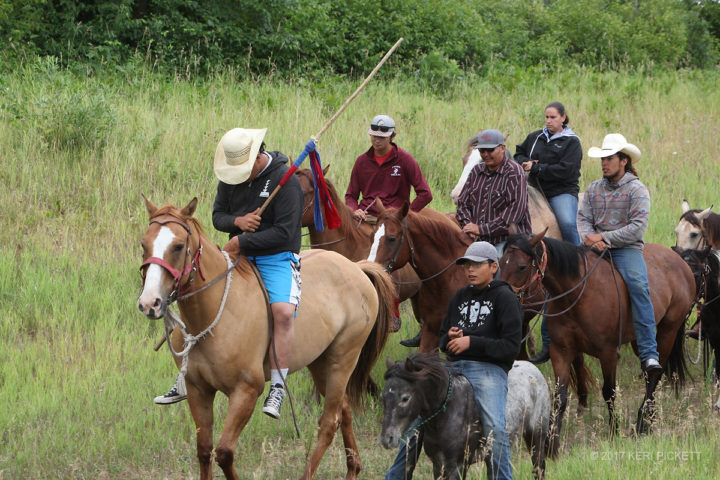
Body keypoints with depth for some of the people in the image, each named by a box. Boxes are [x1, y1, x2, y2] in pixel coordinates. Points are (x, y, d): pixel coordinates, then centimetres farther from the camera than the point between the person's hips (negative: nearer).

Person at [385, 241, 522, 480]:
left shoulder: (505, 298, 0)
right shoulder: (460, 297, 18)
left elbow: (511, 346, -7)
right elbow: (443, 338, 26)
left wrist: (472, 342, -13)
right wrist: (449, 338, 0)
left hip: (489, 369, -6)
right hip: (455, 368, 6)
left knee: (494, 429, -25)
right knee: (416, 419, -2)